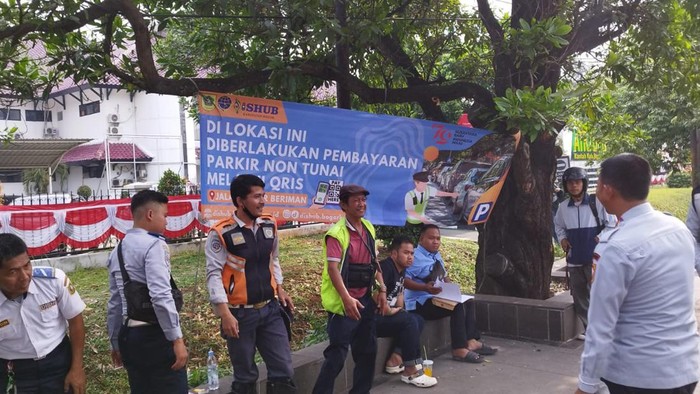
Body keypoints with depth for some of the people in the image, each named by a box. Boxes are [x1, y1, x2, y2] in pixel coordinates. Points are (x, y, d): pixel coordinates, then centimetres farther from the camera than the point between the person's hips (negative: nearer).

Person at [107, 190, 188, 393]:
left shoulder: (117, 251, 13)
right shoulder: (154, 245, -12)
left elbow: (115, 304, 15)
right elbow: (161, 297, -22)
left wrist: (116, 343, 22)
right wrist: (177, 339, -19)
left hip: (129, 336, 8)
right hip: (156, 336, -8)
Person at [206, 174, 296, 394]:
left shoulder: (269, 225, 2)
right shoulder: (221, 233, -15)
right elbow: (213, 274, -15)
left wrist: (279, 288, 8)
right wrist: (225, 313, -20)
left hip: (270, 309, 5)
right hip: (240, 313, -5)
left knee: (283, 369, 8)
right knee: (245, 376, 11)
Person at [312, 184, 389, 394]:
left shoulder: (368, 228, 8)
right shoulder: (336, 233, -16)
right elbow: (332, 268, -23)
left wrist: (382, 290, 8)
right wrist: (347, 299, -31)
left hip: (366, 298, 8)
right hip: (344, 302, -8)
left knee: (367, 349, 16)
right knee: (337, 353, -5)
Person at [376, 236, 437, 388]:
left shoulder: (401, 269, 13)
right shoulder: (386, 267, -18)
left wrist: (399, 311, 6)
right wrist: (389, 311, -19)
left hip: (385, 316, 10)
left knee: (418, 319, 5)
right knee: (409, 321, -23)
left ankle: (395, 359, -3)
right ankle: (410, 372, -13)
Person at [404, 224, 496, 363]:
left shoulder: (436, 256, 16)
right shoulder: (415, 257, -16)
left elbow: (444, 275, 25)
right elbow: (404, 280, -27)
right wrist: (425, 288, -36)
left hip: (439, 298, 10)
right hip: (421, 303, -10)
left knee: (469, 302, 6)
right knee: (458, 306, -25)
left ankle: (471, 341, -1)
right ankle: (459, 350, -22)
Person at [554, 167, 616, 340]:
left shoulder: (596, 203, -8)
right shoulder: (563, 207, 4)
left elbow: (611, 223, -2)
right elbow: (558, 225, 21)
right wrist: (562, 239, 4)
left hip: (595, 257, -4)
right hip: (574, 259, 5)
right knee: (579, 296, 10)